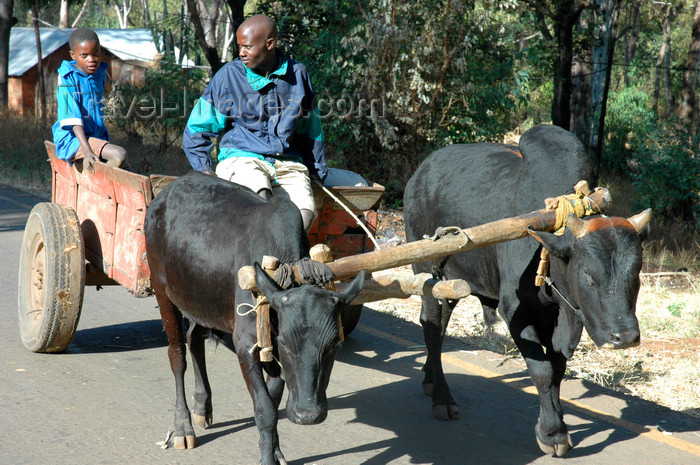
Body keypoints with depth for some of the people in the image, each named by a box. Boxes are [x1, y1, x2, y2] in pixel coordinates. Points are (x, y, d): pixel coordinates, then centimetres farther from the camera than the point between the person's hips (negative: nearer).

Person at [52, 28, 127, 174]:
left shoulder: (100, 73, 8)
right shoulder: (67, 78, -14)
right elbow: (72, 118, -21)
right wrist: (87, 151, -30)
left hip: (96, 137, 8)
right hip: (71, 138, -7)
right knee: (119, 155, -26)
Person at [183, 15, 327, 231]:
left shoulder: (297, 74, 9)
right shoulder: (228, 75, 4)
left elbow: (310, 127, 22)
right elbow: (197, 128, 11)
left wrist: (317, 171, 23)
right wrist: (204, 169, 1)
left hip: (287, 163, 2)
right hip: (240, 158, -2)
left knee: (305, 211, -29)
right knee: (259, 192, -38)